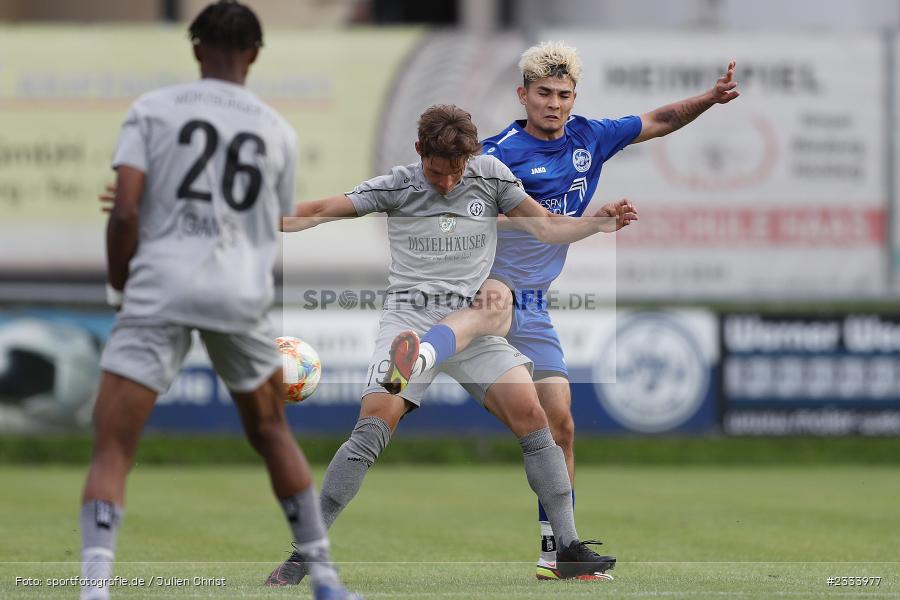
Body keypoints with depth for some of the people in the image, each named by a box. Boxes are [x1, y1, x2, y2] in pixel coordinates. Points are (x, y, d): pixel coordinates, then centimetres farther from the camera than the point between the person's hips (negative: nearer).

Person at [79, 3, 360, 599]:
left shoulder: (152, 109, 3)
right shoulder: (278, 131, 12)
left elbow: (125, 211, -6)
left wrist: (119, 287, 8)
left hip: (160, 287, -3)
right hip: (242, 295, 3)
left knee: (111, 450, -3)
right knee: (272, 432, 24)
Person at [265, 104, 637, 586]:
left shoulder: (490, 176, 6)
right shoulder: (397, 186, 0)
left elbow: (548, 228, 8)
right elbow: (317, 213, 1)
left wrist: (599, 222, -10)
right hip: (409, 319, -2)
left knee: (530, 415, -15)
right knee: (374, 426, -20)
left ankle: (569, 548, -7)